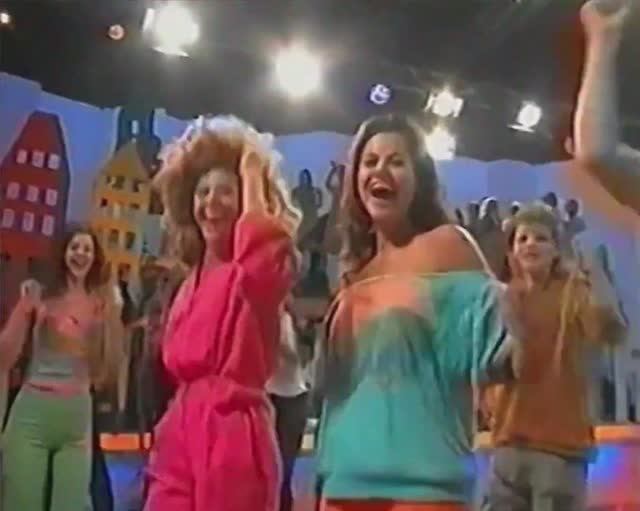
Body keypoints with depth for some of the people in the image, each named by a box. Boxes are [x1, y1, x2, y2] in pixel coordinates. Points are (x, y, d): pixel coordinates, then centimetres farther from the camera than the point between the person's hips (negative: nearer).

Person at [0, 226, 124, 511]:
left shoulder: (100, 305, 2)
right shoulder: (40, 296, 1)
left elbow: (108, 373, 4)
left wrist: (113, 319, -5)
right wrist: (24, 307, -10)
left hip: (76, 415, 1)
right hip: (31, 411, -1)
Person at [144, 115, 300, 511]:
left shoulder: (261, 267, -4)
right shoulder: (192, 282, 18)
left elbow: (262, 246, -30)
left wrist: (253, 180, -14)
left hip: (232, 430, -7)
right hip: (181, 432, 7)